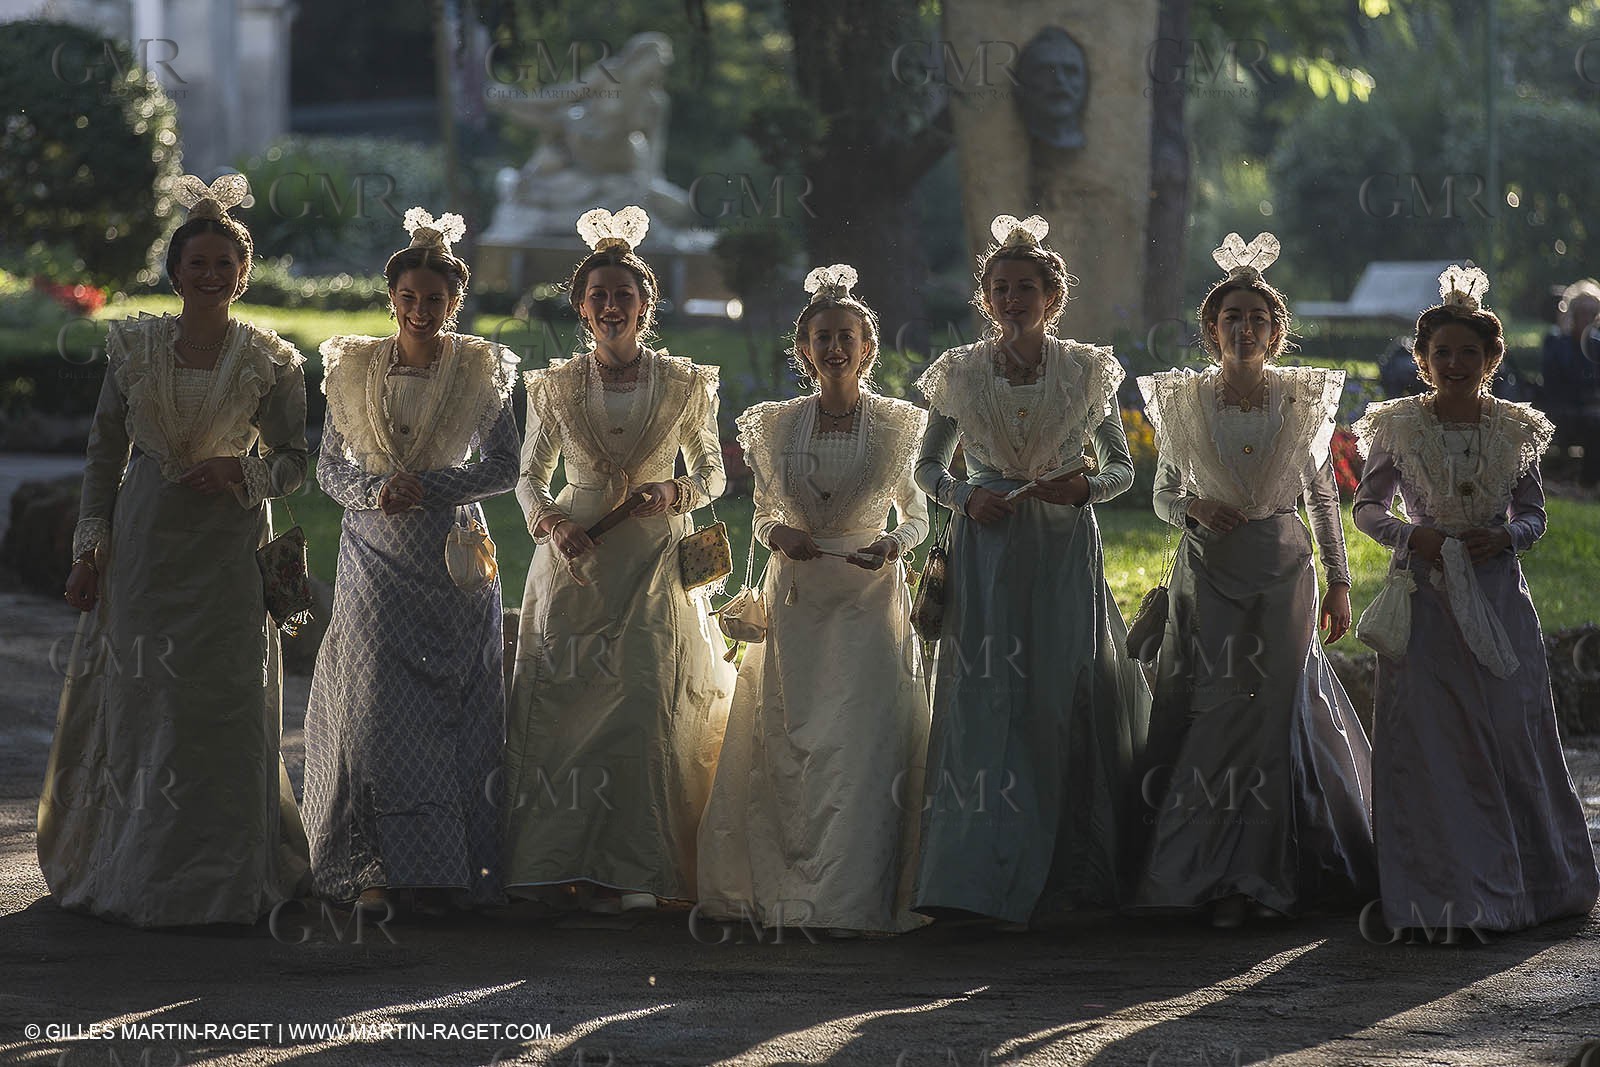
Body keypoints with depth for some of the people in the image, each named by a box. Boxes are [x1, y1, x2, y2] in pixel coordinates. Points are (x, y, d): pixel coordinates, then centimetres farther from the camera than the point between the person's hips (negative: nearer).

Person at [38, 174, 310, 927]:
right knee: (135, 703, 4)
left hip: (228, 548, -2)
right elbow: (105, 449, 8)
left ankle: (217, 878, 9)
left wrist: (244, 474, -16)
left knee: (221, 713, -2)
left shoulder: (270, 362, -1)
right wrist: (90, 546, 4)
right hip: (142, 544, 2)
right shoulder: (133, 346, 4)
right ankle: (126, 872, 15)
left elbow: (294, 460, 5)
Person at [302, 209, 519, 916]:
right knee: (373, 698, -5)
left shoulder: (480, 370, 1)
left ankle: (446, 868, 2)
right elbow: (329, 466, 8)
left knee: (450, 704, -2)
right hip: (375, 559, 1)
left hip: (453, 557, -1)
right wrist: (375, 489, -12)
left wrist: (430, 486, -13)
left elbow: (506, 466, 0)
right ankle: (381, 868, -1)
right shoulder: (354, 369, 6)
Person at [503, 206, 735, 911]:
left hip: (655, 563, -1)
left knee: (647, 707, -7)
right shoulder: (556, 386, 6)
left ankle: (630, 869, -2)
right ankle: (568, 862, 2)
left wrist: (674, 494, -10)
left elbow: (712, 472, 11)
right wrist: (549, 521, -8)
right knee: (564, 701, -4)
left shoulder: (684, 384, 3)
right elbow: (530, 473, 12)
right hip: (574, 559, 1)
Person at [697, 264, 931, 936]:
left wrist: (893, 545, -12)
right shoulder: (776, 426, 4)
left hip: (870, 598, -2)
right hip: (796, 600, 2)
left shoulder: (899, 425, 0)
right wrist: (778, 535, -9)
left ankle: (850, 900, -7)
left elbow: (918, 514, 9)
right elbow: (762, 515, 13)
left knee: (862, 745, -10)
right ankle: (786, 885, 12)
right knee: (790, 743, 2)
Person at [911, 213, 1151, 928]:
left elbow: (1123, 467, 8)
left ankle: (1074, 876, 7)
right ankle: (998, 883, -2)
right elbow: (928, 465, 12)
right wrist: (964, 496, -7)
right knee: (988, 701, -6)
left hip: (1065, 553, 0)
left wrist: (1086, 487, -12)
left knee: (1066, 699, -3)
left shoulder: (1087, 371, 3)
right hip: (986, 551, 0)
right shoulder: (960, 373, 4)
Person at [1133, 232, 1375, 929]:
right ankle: (1230, 877, 1)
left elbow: (1324, 496, 8)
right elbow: (1163, 493, 10)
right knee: (1217, 709, -7)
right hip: (1209, 570, -1)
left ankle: (1244, 878, 7)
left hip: (1284, 569, 1)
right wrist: (1195, 508, -12)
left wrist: (1338, 582, 6)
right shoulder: (1183, 401, 2)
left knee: (1273, 715, -1)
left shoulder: (1303, 399, 3)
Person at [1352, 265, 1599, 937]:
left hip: (1498, 597, 1)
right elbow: (1366, 507, 6)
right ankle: (1449, 894, 2)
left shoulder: (1516, 428, 6)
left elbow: (1535, 514, 11)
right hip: (1426, 597, -1)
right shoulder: (1399, 427, 1)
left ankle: (1533, 879, 15)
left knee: (1513, 733, 1)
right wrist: (1413, 535, -12)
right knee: (1429, 743, -4)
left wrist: (1505, 538, -10)